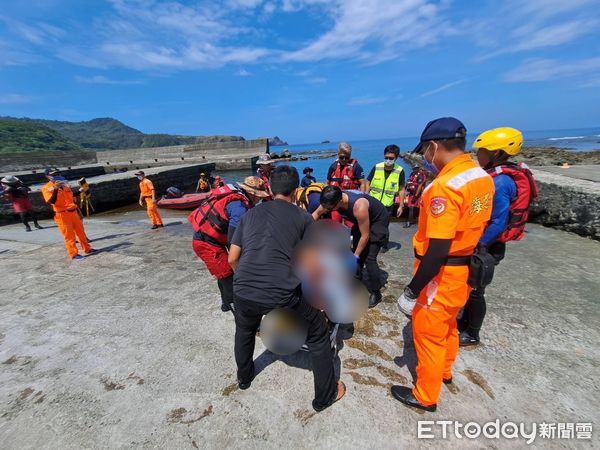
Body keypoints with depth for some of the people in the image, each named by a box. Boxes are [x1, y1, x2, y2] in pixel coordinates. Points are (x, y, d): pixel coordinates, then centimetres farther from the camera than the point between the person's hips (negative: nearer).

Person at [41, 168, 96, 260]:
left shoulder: (64, 185, 14)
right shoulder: (46, 188, -6)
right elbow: (51, 201, -21)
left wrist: (77, 211, 21)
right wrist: (55, 189, -29)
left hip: (73, 212, 6)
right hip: (62, 214, -6)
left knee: (81, 231, 13)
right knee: (69, 235, -1)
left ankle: (87, 249, 24)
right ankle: (73, 254, 7)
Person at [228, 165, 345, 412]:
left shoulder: (251, 213, 16)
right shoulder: (303, 217, 9)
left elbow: (232, 259, 17)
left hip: (243, 293, 4)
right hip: (282, 295, -3)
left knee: (244, 331, 38)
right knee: (318, 334, 24)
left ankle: (244, 377, 58)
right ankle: (325, 396, 38)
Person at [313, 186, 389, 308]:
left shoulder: (359, 206, -41)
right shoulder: (332, 200, -22)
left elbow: (365, 236, -29)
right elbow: (317, 213, -2)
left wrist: (356, 256, -19)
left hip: (378, 221, -7)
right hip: (361, 220, 7)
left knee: (369, 257, -11)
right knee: (357, 251, 11)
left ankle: (375, 292, 5)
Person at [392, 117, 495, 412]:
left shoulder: (444, 186, -27)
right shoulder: (483, 177, 1)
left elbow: (437, 251, -28)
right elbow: (474, 227, 11)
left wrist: (412, 291, -21)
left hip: (441, 274, -9)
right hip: (466, 269, 9)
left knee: (429, 333, 11)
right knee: (448, 325, 28)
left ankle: (425, 396, 32)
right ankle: (444, 371, 52)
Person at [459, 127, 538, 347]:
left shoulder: (499, 182, -24)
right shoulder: (499, 175, 5)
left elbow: (499, 223, -26)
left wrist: (478, 247, -19)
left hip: (486, 248, -9)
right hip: (481, 244, 9)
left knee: (475, 290, 7)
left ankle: (472, 335, 26)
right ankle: (465, 322, 39)